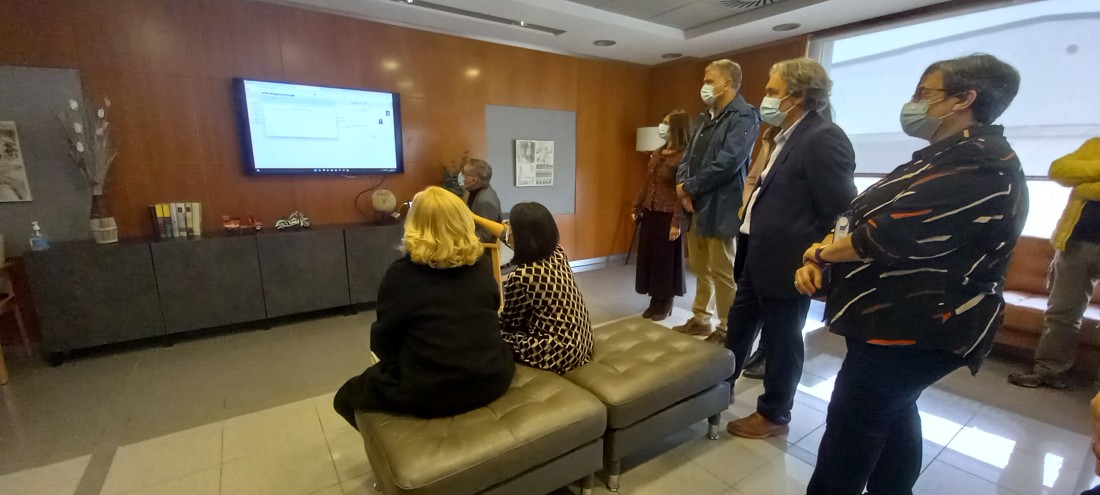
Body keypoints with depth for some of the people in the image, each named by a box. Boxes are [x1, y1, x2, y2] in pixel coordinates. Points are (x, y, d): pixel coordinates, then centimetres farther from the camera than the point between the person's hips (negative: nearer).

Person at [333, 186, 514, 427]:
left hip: (430, 392, -4)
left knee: (345, 397, 21)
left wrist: (396, 362, 18)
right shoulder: (482, 264, -3)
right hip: (493, 379, 5)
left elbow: (382, 343, -4)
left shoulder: (401, 274, -15)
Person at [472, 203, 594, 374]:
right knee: (495, 325, 21)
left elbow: (509, 322, -9)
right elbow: (507, 234, 9)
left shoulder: (521, 277, -27)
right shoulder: (557, 253, -5)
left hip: (558, 352, -7)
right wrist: (473, 217, 18)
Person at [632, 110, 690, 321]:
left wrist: (677, 222, -19)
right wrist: (636, 208, 12)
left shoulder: (683, 157, -12)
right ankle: (655, 301, 25)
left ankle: (666, 303, 20)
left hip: (668, 217, -7)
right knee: (648, 257, 11)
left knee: (666, 260, 4)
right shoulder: (656, 154, 11)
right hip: (650, 214, 7)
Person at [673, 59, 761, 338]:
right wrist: (682, 185, -4)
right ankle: (700, 320, 29)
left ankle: (727, 331, 13)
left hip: (719, 208, -8)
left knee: (722, 272, -1)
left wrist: (690, 187, -13)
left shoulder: (744, 117, -9)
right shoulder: (704, 118, 19)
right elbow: (688, 156, 15)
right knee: (700, 268, 15)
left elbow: (727, 163, -20)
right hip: (695, 204, 8)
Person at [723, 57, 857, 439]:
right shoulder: (786, 135, 11)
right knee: (739, 326, 21)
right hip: (758, 258, 9)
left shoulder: (824, 139, -18)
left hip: (786, 263, -9)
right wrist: (758, 183, 4)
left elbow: (840, 210, -20)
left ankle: (774, 414, 30)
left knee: (780, 341, 9)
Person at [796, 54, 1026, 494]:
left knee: (850, 428, 0)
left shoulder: (980, 165, -19)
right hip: (900, 320, 10)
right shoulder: (942, 159, 15)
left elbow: (892, 235, -27)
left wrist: (820, 252, -10)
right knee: (892, 414, 22)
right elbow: (857, 216, 10)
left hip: (912, 330, -10)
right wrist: (816, 261, -4)